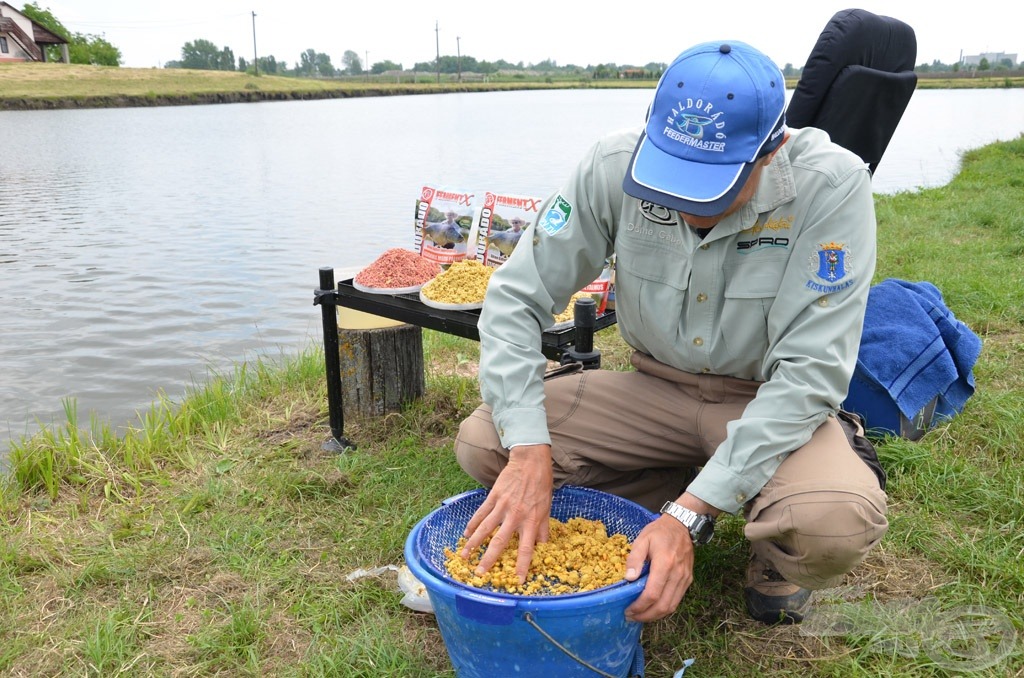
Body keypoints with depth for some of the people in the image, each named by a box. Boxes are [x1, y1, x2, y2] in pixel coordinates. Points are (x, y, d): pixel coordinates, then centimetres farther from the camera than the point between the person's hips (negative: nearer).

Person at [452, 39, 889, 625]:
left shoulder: (831, 186, -24)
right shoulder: (616, 165, -17)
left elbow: (810, 372, -25)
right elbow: (517, 298, -14)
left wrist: (688, 514, -31)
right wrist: (529, 455, -28)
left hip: (772, 403, -3)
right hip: (656, 389, 3)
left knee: (837, 525, -35)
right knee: (480, 442, -15)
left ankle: (776, 555, 5)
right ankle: (675, 494, 6)